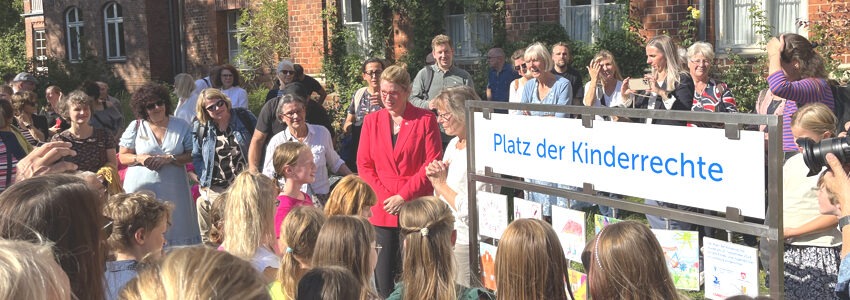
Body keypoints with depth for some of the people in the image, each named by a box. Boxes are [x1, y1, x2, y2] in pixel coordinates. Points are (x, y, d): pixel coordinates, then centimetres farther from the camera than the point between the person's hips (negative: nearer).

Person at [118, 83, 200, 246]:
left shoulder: (181, 126, 6)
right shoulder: (135, 127, 5)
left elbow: (192, 155, 2)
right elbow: (123, 157, 8)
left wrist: (170, 158, -13)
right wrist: (139, 158, -13)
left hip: (173, 189, 1)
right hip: (141, 188, 0)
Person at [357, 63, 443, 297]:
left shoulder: (425, 119, 0)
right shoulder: (372, 120, 10)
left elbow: (432, 163, -5)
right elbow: (364, 164, 8)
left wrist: (403, 196, -10)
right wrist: (383, 196, -6)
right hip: (381, 209, 3)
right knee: (383, 278, 2)